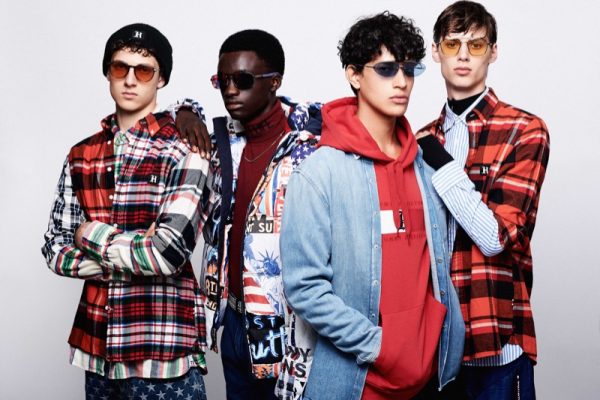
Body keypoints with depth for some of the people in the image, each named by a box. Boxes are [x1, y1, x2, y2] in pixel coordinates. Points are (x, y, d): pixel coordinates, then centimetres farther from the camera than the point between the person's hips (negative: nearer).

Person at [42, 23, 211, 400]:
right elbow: (55, 250, 6)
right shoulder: (82, 155, 8)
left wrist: (91, 234, -6)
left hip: (163, 347, -5)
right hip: (96, 341, 5)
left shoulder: (185, 150, -8)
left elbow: (169, 253, -19)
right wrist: (132, 254, -9)